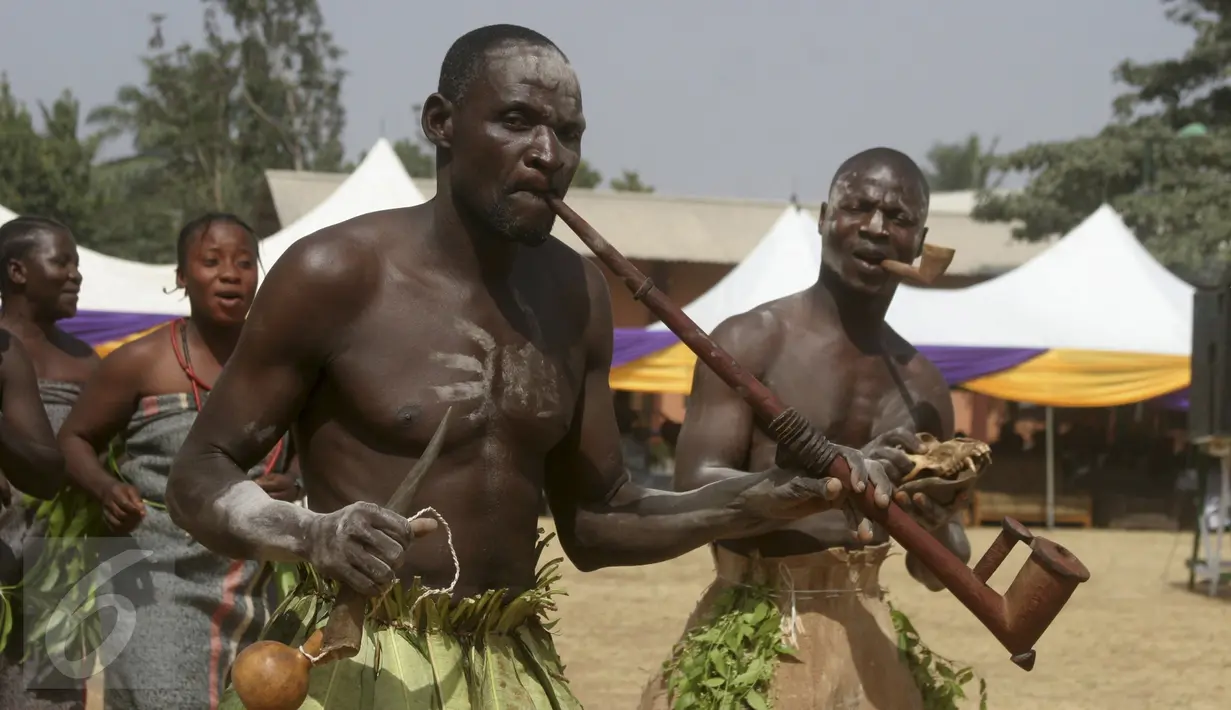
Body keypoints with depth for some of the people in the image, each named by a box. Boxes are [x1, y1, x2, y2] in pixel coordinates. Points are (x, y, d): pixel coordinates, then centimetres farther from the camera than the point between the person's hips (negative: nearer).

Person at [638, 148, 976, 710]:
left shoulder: (922, 384, 10)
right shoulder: (751, 341, -5)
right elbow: (693, 492, -16)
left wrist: (937, 527, -9)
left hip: (864, 646, 5)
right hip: (752, 643, -5)